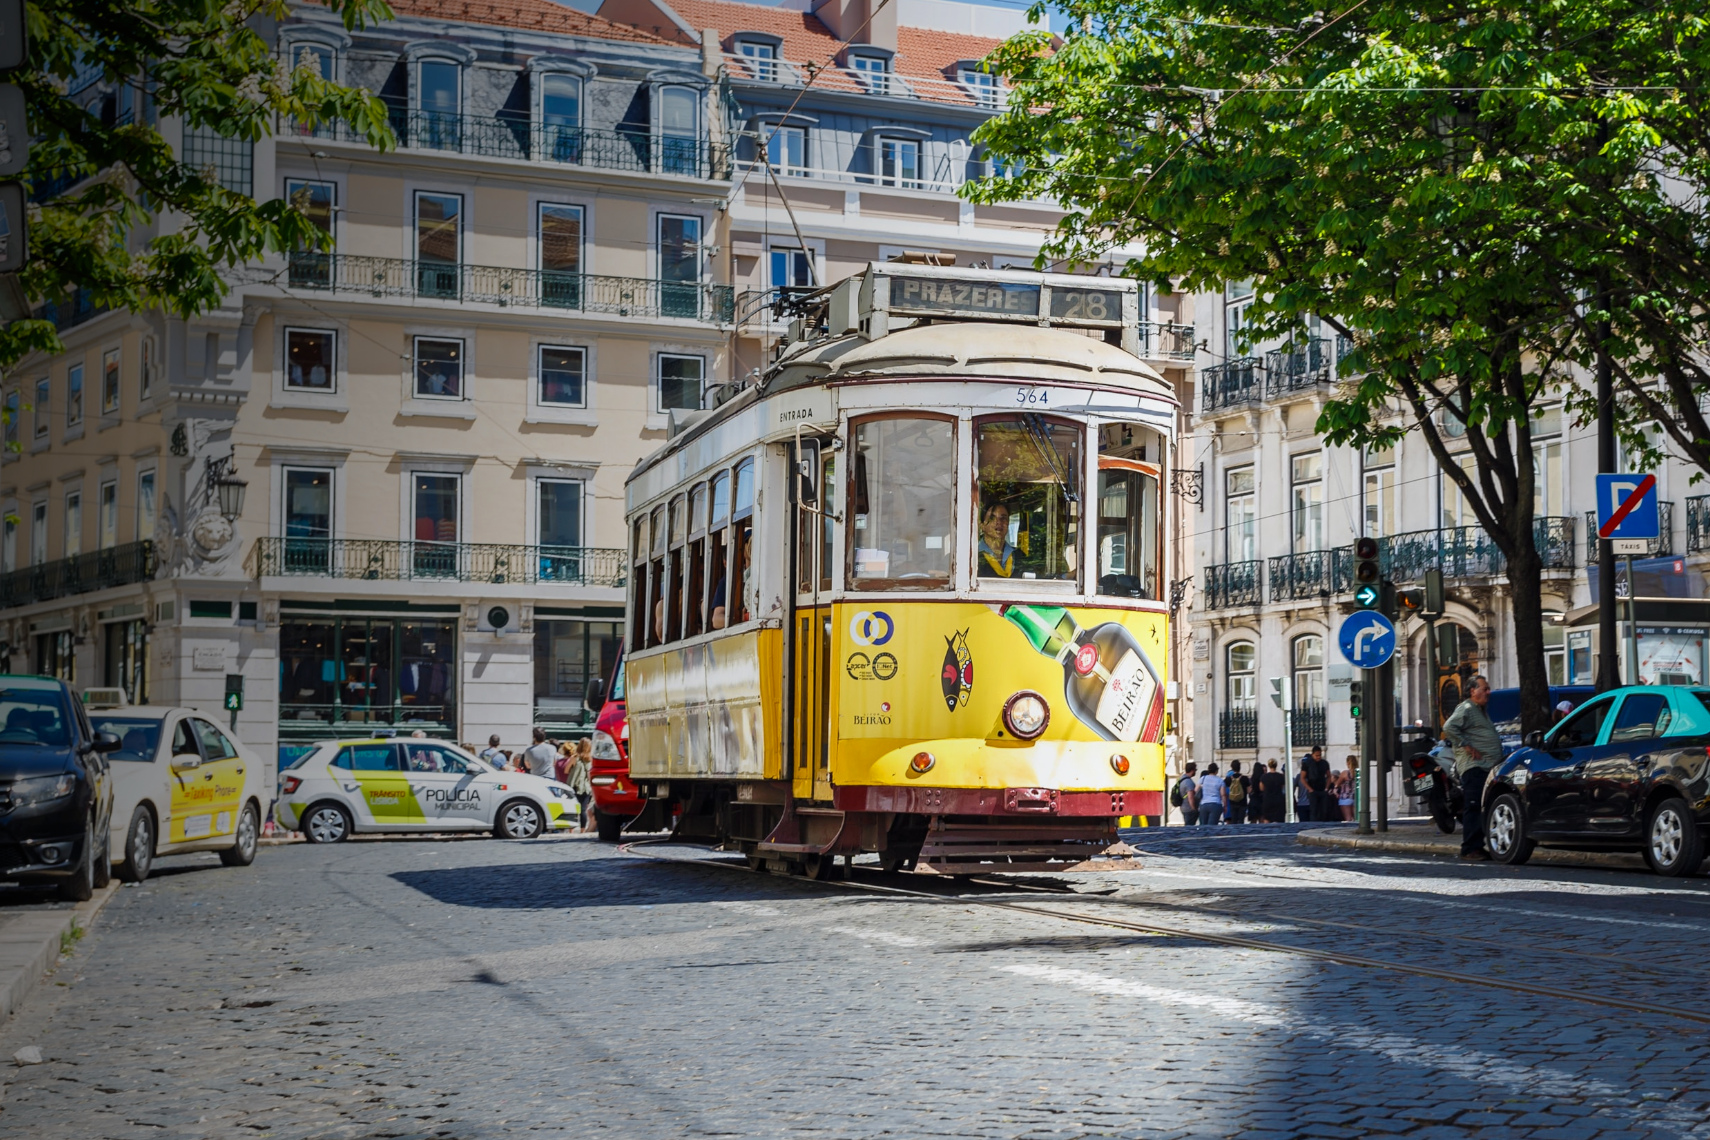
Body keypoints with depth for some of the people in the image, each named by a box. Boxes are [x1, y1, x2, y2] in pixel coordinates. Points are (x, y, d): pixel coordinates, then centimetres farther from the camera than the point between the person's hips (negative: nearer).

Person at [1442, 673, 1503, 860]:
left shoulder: (1482, 711, 25)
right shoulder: (1466, 709, -6)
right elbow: (1448, 727, -20)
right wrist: (1466, 746, -19)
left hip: (1487, 767, 10)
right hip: (1473, 767, -10)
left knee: (1482, 809, 9)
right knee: (1473, 808, -12)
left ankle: (1478, 847, 14)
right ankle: (1470, 849, -12)